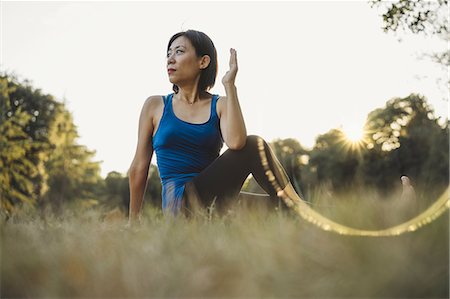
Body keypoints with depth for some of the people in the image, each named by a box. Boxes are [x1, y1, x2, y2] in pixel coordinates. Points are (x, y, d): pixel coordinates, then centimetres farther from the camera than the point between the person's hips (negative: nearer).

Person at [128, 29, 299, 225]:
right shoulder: (155, 106, 8)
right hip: (180, 204, -3)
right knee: (253, 147, -23)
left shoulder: (221, 105, 8)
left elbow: (236, 143, -16)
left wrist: (229, 86, -10)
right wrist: (133, 220, 13)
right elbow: (139, 167, 11)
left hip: (212, 200, 3)